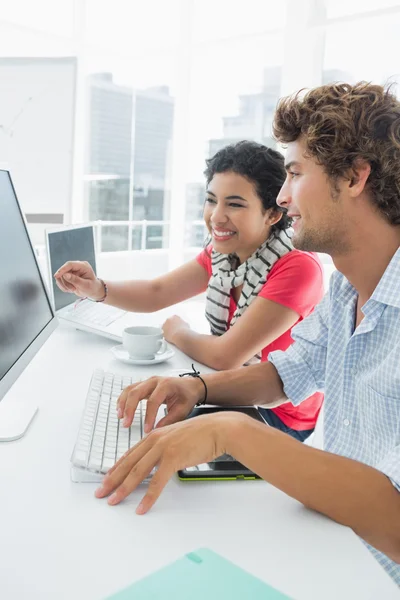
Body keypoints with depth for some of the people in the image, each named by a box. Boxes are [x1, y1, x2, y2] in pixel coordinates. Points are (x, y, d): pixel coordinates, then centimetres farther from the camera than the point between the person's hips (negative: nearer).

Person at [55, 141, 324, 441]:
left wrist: (177, 332, -8)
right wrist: (97, 289, -21)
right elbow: (155, 293, -2)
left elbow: (224, 356, -28)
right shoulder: (222, 252, -3)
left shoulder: (298, 267, -28)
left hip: (279, 417, -6)